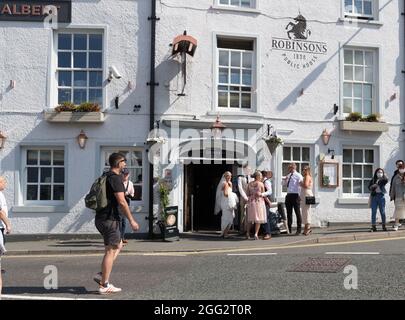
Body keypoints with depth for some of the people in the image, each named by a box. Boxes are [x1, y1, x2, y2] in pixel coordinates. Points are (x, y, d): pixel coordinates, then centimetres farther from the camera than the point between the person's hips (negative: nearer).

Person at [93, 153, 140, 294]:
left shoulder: (105, 177, 16)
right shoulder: (115, 178, -14)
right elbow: (121, 201, -19)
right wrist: (131, 220, -15)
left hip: (101, 218, 10)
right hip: (109, 219, -10)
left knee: (118, 245, 19)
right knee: (110, 251, -3)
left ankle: (101, 275, 13)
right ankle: (104, 285, 1)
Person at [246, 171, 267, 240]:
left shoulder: (249, 184, 5)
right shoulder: (261, 184, -6)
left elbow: (247, 194, 4)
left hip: (251, 202, 4)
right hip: (259, 202, -4)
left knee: (250, 218, 16)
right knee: (258, 219, 2)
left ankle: (248, 233, 18)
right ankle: (256, 234, -8)